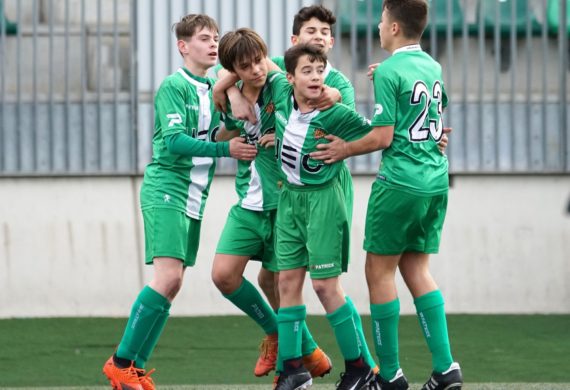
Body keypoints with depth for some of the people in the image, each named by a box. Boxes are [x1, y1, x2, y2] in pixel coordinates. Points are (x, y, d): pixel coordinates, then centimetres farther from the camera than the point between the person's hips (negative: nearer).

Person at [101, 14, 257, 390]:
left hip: (193, 198, 8)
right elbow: (174, 141, -16)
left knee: (172, 285, 4)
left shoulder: (212, 90, 15)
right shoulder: (174, 86, -8)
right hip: (166, 190, -8)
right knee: (167, 276, -19)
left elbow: (213, 134, 20)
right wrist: (226, 149, -18)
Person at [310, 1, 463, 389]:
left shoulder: (389, 71, -12)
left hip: (400, 181, -7)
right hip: (436, 179, 7)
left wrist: (345, 150, 0)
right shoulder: (433, 68, 11)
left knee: (380, 269, 3)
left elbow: (383, 137, -13)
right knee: (416, 267, 12)